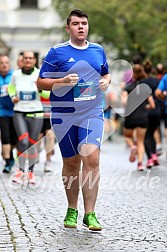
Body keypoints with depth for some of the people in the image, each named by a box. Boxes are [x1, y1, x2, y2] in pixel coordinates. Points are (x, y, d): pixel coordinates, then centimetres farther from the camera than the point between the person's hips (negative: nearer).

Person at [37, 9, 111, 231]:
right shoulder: (57, 52, -1)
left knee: (91, 160, -14)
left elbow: (106, 74, 25)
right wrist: (63, 81, -18)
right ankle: (72, 210, 26)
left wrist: (106, 81, 2)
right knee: (71, 164, 8)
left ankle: (90, 214, -11)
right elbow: (40, 82, -2)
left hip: (92, 114, 1)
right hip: (64, 116, -1)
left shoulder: (98, 50, 10)